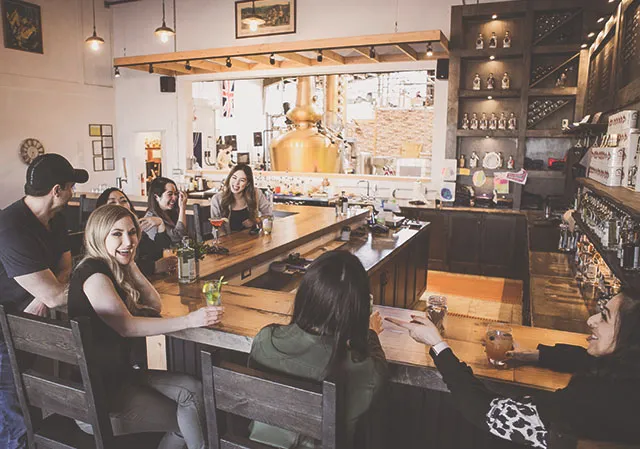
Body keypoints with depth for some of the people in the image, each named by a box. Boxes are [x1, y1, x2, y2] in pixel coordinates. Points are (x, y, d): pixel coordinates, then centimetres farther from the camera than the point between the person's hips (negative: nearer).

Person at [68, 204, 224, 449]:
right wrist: (189, 320, -36)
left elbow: (155, 305, 2)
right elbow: (127, 326, -29)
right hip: (96, 394, -7)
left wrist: (130, 263, -6)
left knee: (193, 391, -9)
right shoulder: (93, 273, -20)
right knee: (185, 421, -3)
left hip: (118, 372, 7)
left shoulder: (115, 268, 7)